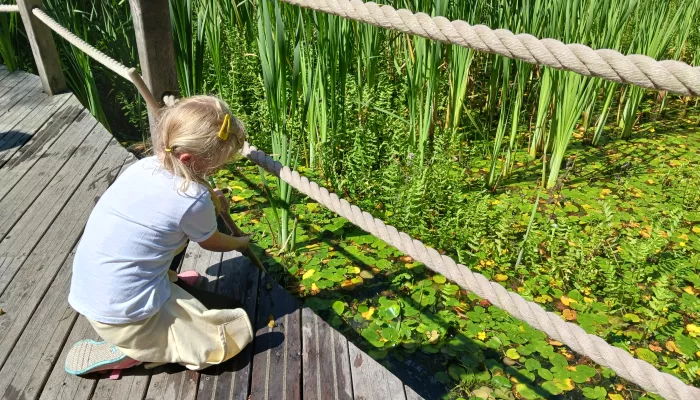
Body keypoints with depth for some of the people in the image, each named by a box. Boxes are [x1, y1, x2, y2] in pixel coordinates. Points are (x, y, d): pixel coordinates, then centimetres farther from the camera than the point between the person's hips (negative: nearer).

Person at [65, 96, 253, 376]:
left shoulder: (144, 166, -3)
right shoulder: (193, 201, -22)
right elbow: (212, 243, 3)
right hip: (125, 315, -8)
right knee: (237, 329, 0)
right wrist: (240, 243, 21)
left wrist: (210, 199, 18)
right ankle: (131, 351, 0)